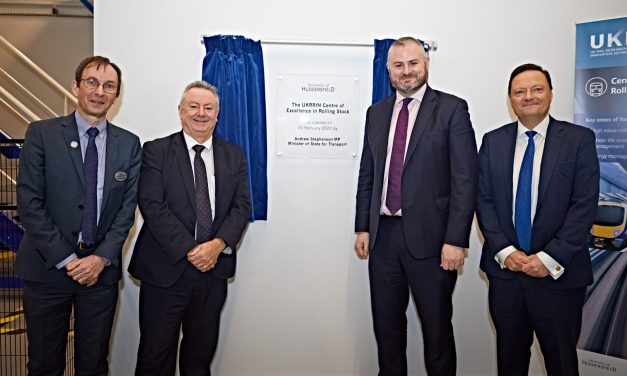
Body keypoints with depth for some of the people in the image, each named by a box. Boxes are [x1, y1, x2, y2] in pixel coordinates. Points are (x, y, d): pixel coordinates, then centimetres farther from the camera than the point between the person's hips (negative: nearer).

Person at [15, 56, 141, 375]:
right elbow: (29, 203, -8)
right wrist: (66, 259, -12)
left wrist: (102, 258, -10)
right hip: (48, 266, -1)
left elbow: (128, 206, 1)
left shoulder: (129, 144, 4)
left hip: (101, 268, 2)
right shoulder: (41, 133, -3)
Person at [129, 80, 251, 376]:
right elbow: (152, 206, -11)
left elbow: (242, 206, 2)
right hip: (166, 270, -3)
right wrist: (190, 250, -17)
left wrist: (218, 245, -14)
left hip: (214, 271, 3)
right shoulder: (156, 151, -1)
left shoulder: (234, 155, 9)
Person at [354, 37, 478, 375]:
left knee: (436, 326, 11)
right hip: (383, 234, 5)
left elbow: (465, 179, -9)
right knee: (386, 325, 17)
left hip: (429, 236, -4)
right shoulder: (376, 113, 11)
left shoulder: (452, 109, -4)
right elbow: (367, 175, 12)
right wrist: (362, 227, 7)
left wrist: (456, 240, -14)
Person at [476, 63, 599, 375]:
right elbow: (483, 200, 1)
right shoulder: (493, 141, 5)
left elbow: (585, 204, -8)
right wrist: (504, 251, -10)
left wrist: (551, 258, -15)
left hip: (559, 274, -2)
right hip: (504, 270, 2)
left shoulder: (579, 139, -2)